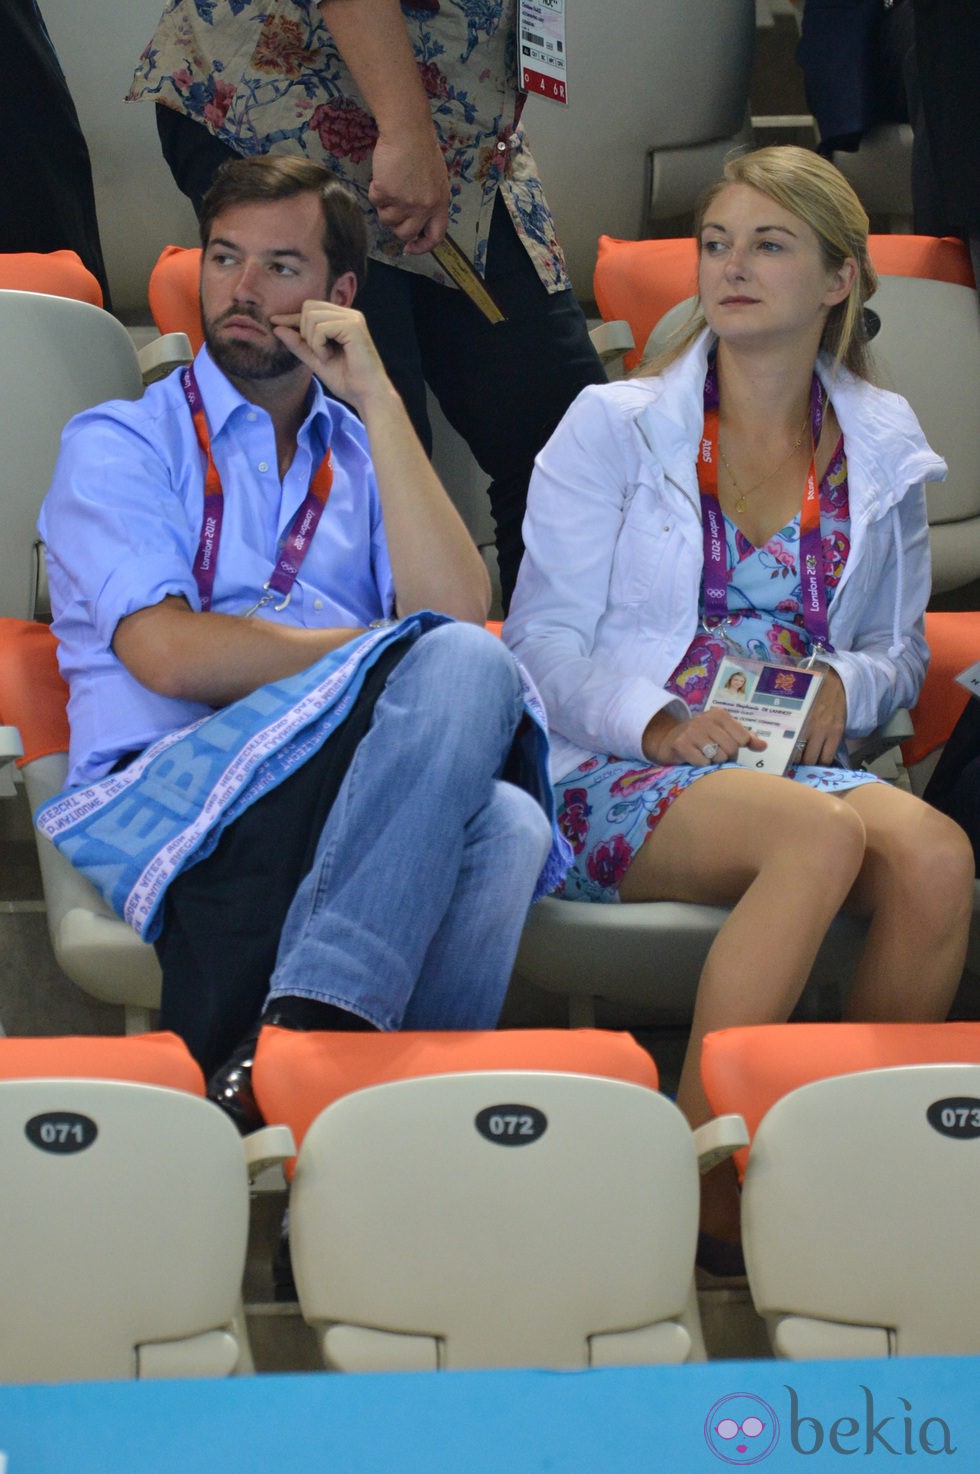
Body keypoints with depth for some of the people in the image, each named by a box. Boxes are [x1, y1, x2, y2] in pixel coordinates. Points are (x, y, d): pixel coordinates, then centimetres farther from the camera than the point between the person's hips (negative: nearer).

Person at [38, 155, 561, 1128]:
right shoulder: (121, 444, 15)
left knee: (506, 823, -34)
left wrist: (376, 399, 5)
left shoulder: (364, 454, 27)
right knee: (462, 668, -31)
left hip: (347, 807, 4)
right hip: (161, 803, -3)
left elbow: (457, 609, 5)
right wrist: (395, 653, -1)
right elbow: (167, 653, -4)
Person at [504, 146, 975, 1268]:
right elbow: (543, 645, 3)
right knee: (821, 836, -36)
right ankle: (699, 1180, -33)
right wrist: (656, 722, -16)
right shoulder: (612, 427, 7)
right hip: (616, 775, -3)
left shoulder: (881, 448, 16)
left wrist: (846, 685, -2)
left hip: (794, 760, 3)